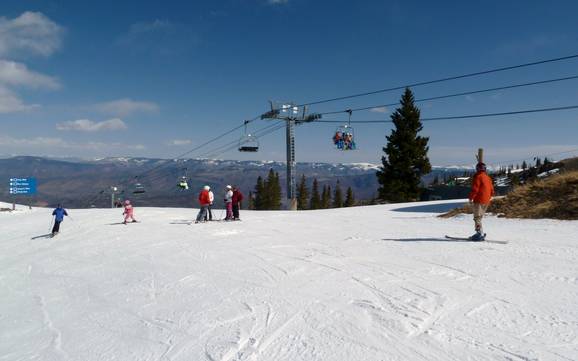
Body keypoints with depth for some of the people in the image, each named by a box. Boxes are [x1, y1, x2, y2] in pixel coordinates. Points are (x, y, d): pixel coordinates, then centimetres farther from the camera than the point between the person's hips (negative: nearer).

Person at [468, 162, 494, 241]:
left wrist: (471, 198, -8)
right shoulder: (488, 177, 15)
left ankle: (480, 233, -12)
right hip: (486, 201, 9)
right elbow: (491, 189, 16)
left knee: (477, 217, -6)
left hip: (479, 200, -8)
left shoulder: (478, 176, -10)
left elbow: (475, 189, -16)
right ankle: (480, 233, 17)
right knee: (479, 217, 16)